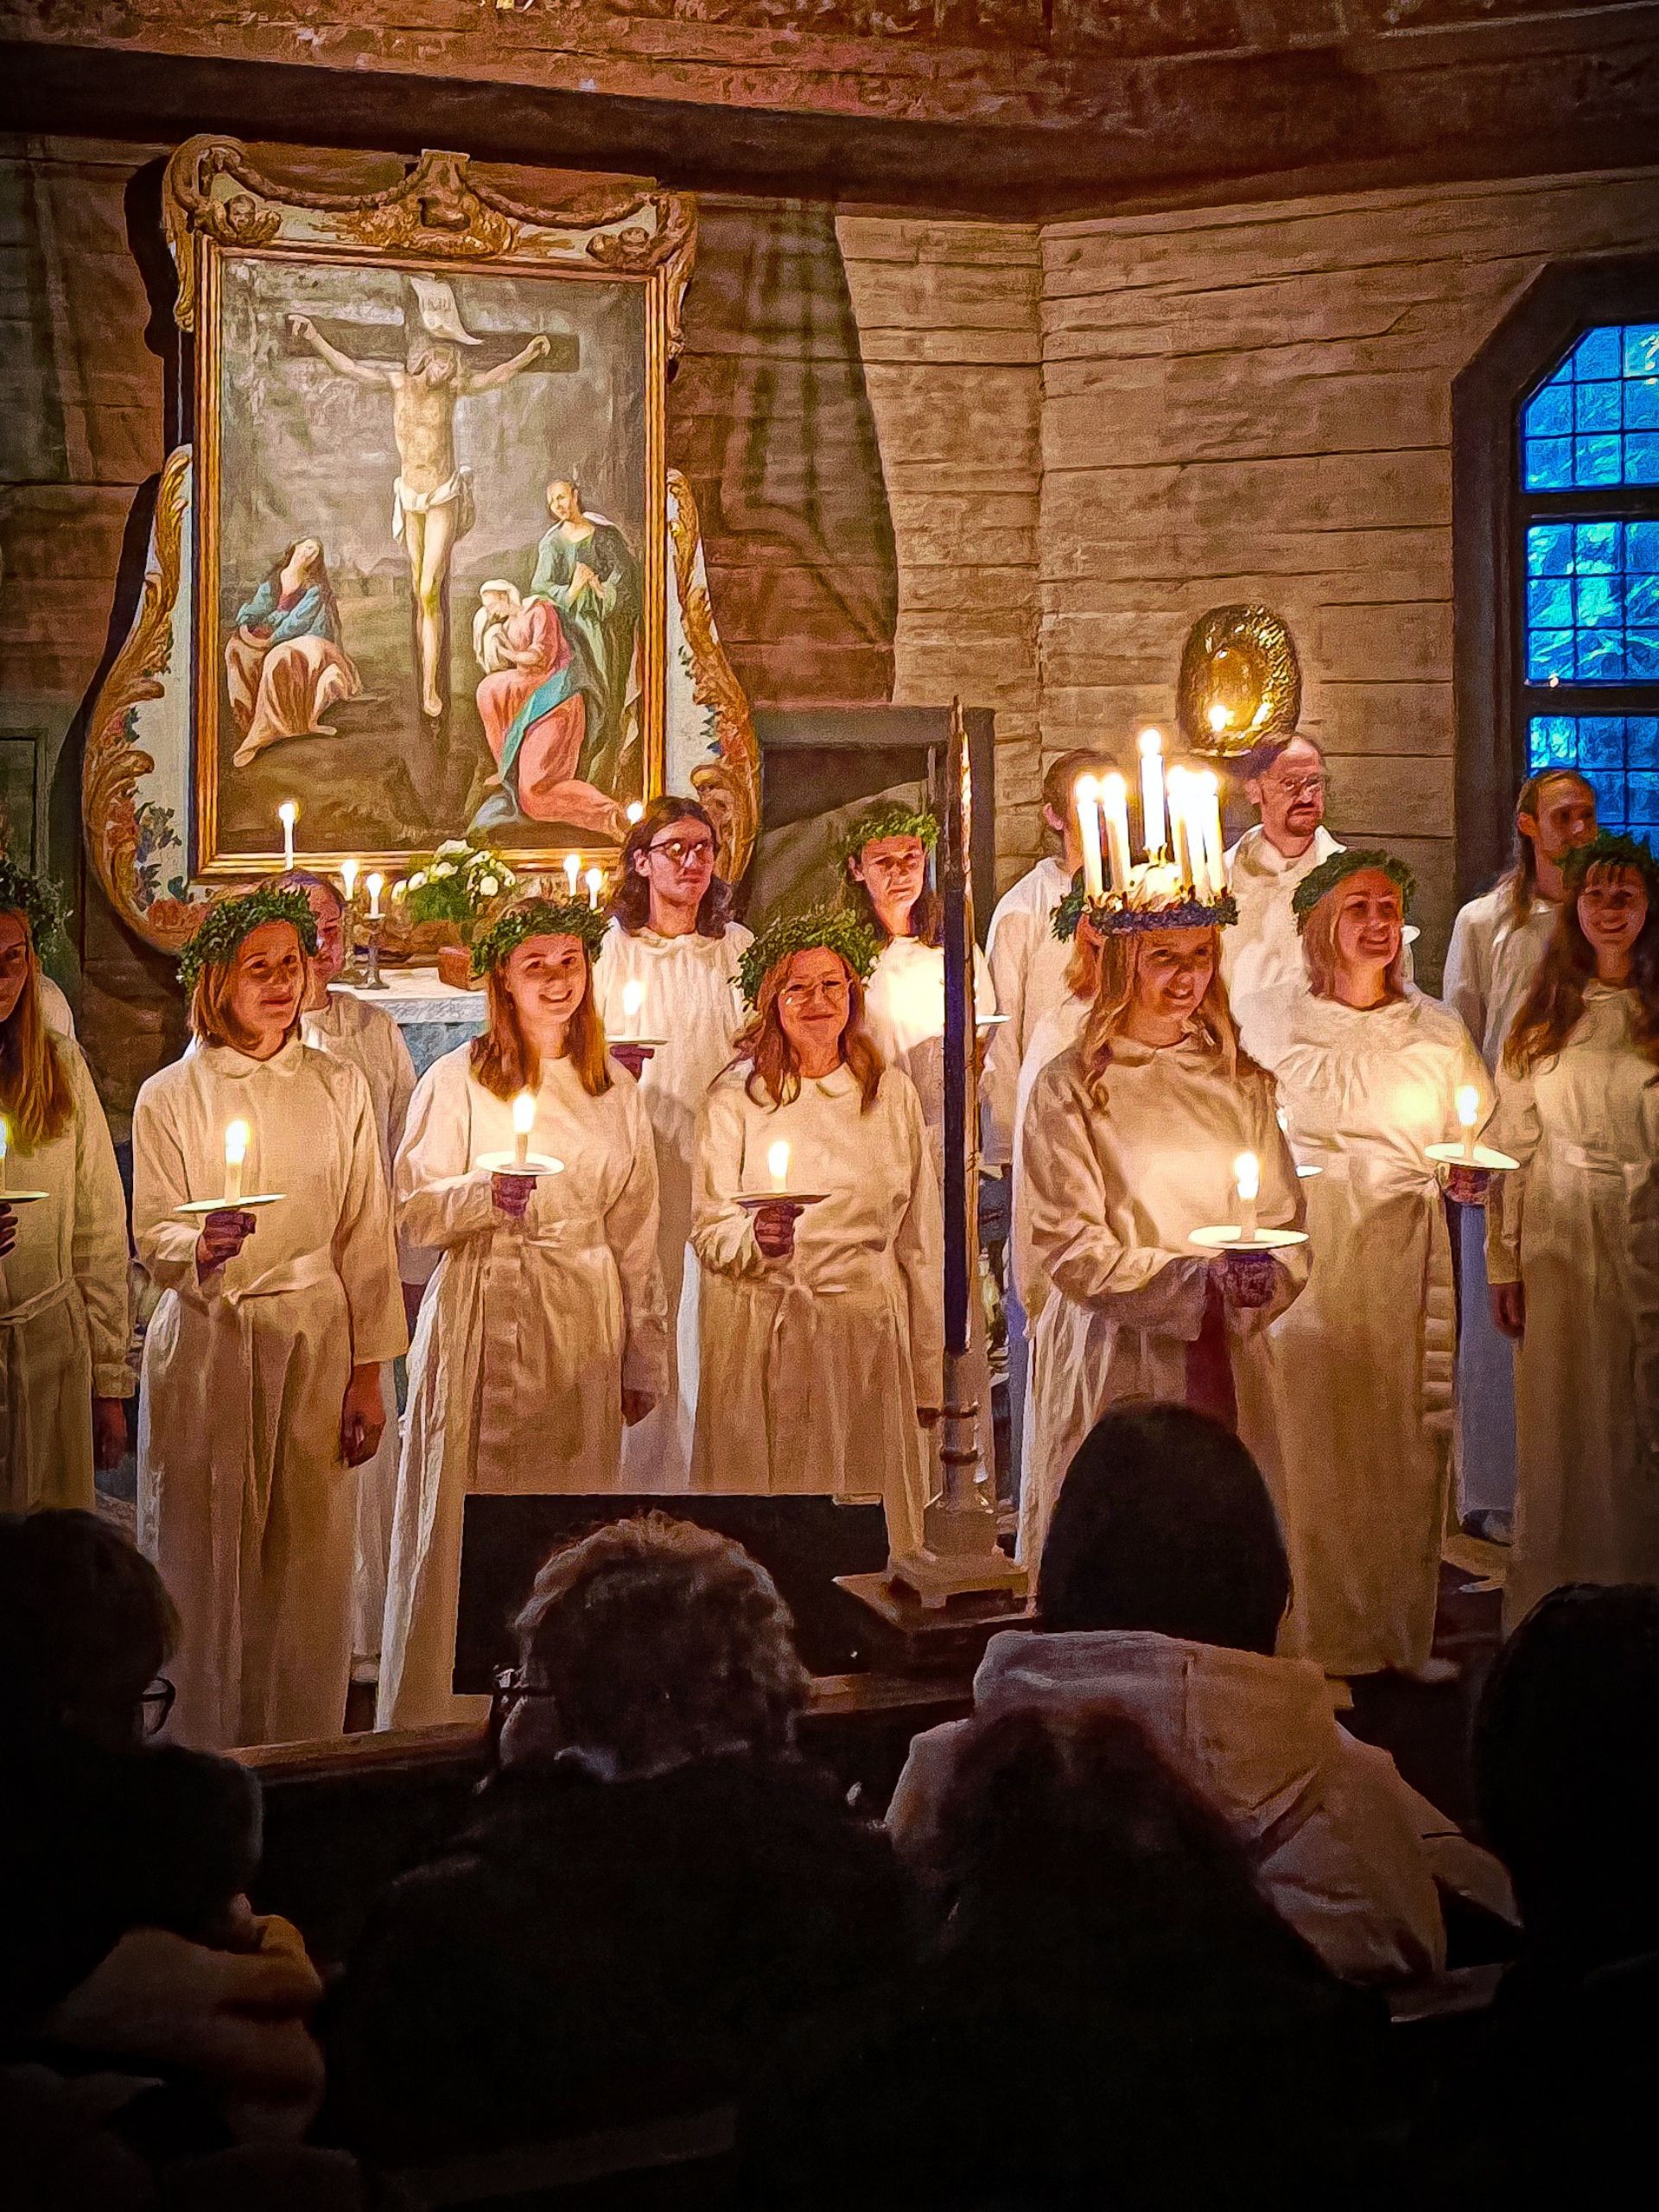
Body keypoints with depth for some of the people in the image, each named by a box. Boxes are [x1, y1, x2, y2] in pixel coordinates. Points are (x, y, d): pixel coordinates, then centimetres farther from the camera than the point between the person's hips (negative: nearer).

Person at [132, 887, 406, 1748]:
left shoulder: (339, 1088, 6)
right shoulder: (170, 1096, 2)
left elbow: (367, 1237, 5)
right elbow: (152, 1235, -3)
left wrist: (368, 1374, 2)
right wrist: (202, 1246, -26)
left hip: (314, 1342, 1)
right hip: (204, 1347, -1)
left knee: (308, 1562, 3)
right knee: (204, 1558, 1)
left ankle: (300, 1762, 15)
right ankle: (200, 1766, 12)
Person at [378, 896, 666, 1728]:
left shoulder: (617, 1091, 12)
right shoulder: (456, 1080, 2)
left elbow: (636, 1235, 14)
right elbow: (414, 1210, -2)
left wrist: (644, 1359, 12)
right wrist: (485, 1193, -22)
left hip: (585, 1330, 3)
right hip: (485, 1322, -3)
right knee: (467, 1523, -5)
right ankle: (442, 1716, 4)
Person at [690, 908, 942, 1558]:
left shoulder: (892, 1094, 7)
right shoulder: (736, 1096, 1)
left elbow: (920, 1242, 10)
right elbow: (707, 1230, -2)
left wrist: (928, 1378, 9)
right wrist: (754, 1237, -26)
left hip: (869, 1336, 2)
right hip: (764, 1340, -2)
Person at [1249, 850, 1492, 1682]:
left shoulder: (1438, 1028, 10)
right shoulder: (1275, 1018, 5)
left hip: (1407, 1251, 2)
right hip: (1307, 1247, -2)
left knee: (1411, 1432, 2)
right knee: (1310, 1429, -4)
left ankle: (1404, 1629, 14)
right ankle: (1316, 1634, 8)